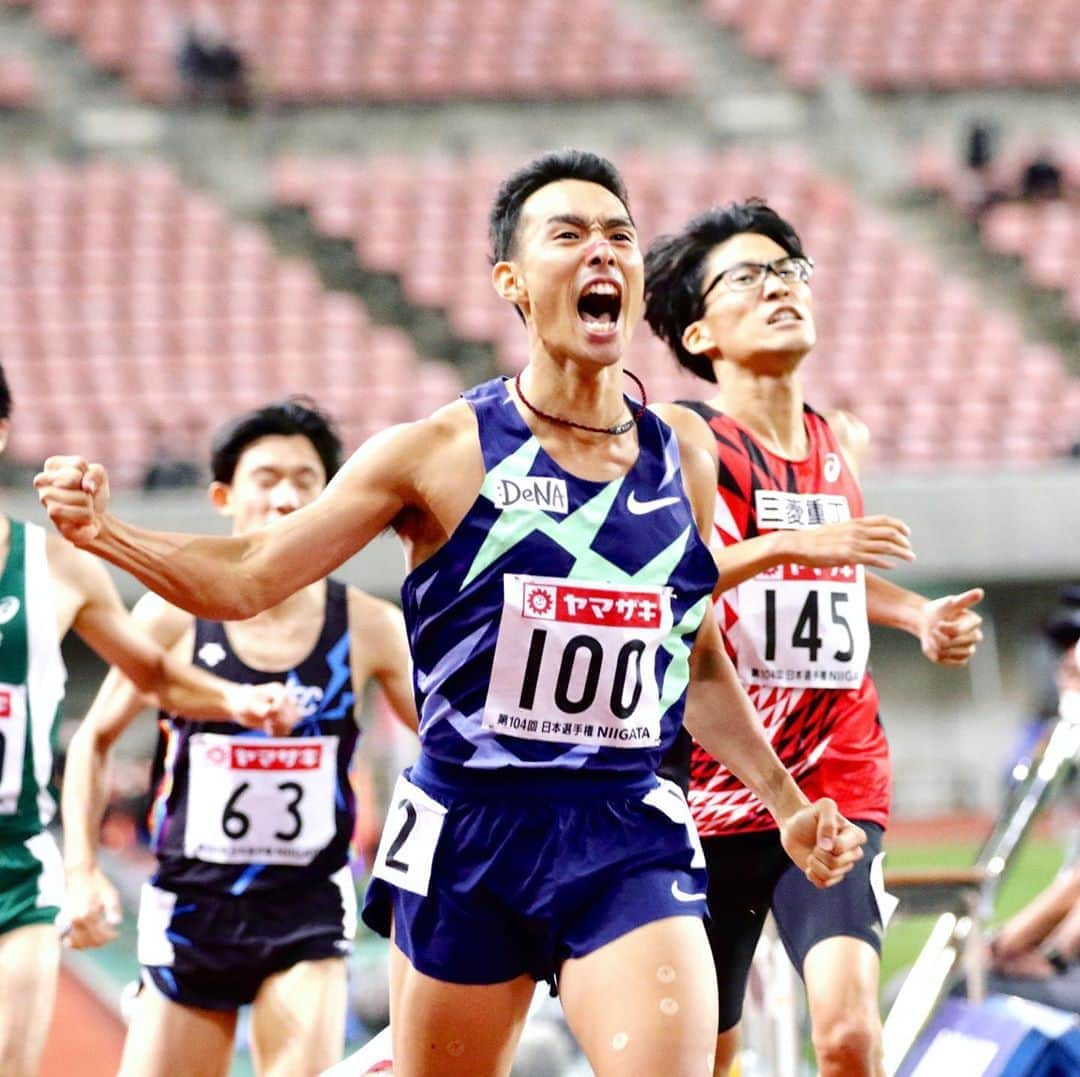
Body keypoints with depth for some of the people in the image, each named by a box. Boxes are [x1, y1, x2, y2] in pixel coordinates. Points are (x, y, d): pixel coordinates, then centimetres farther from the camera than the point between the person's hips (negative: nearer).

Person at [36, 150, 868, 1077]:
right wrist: (101, 533, -19)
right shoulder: (444, 453, -5)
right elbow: (250, 578, -4)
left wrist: (787, 803, 21)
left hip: (629, 843, 1)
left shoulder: (681, 453, 6)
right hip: (466, 837, -1)